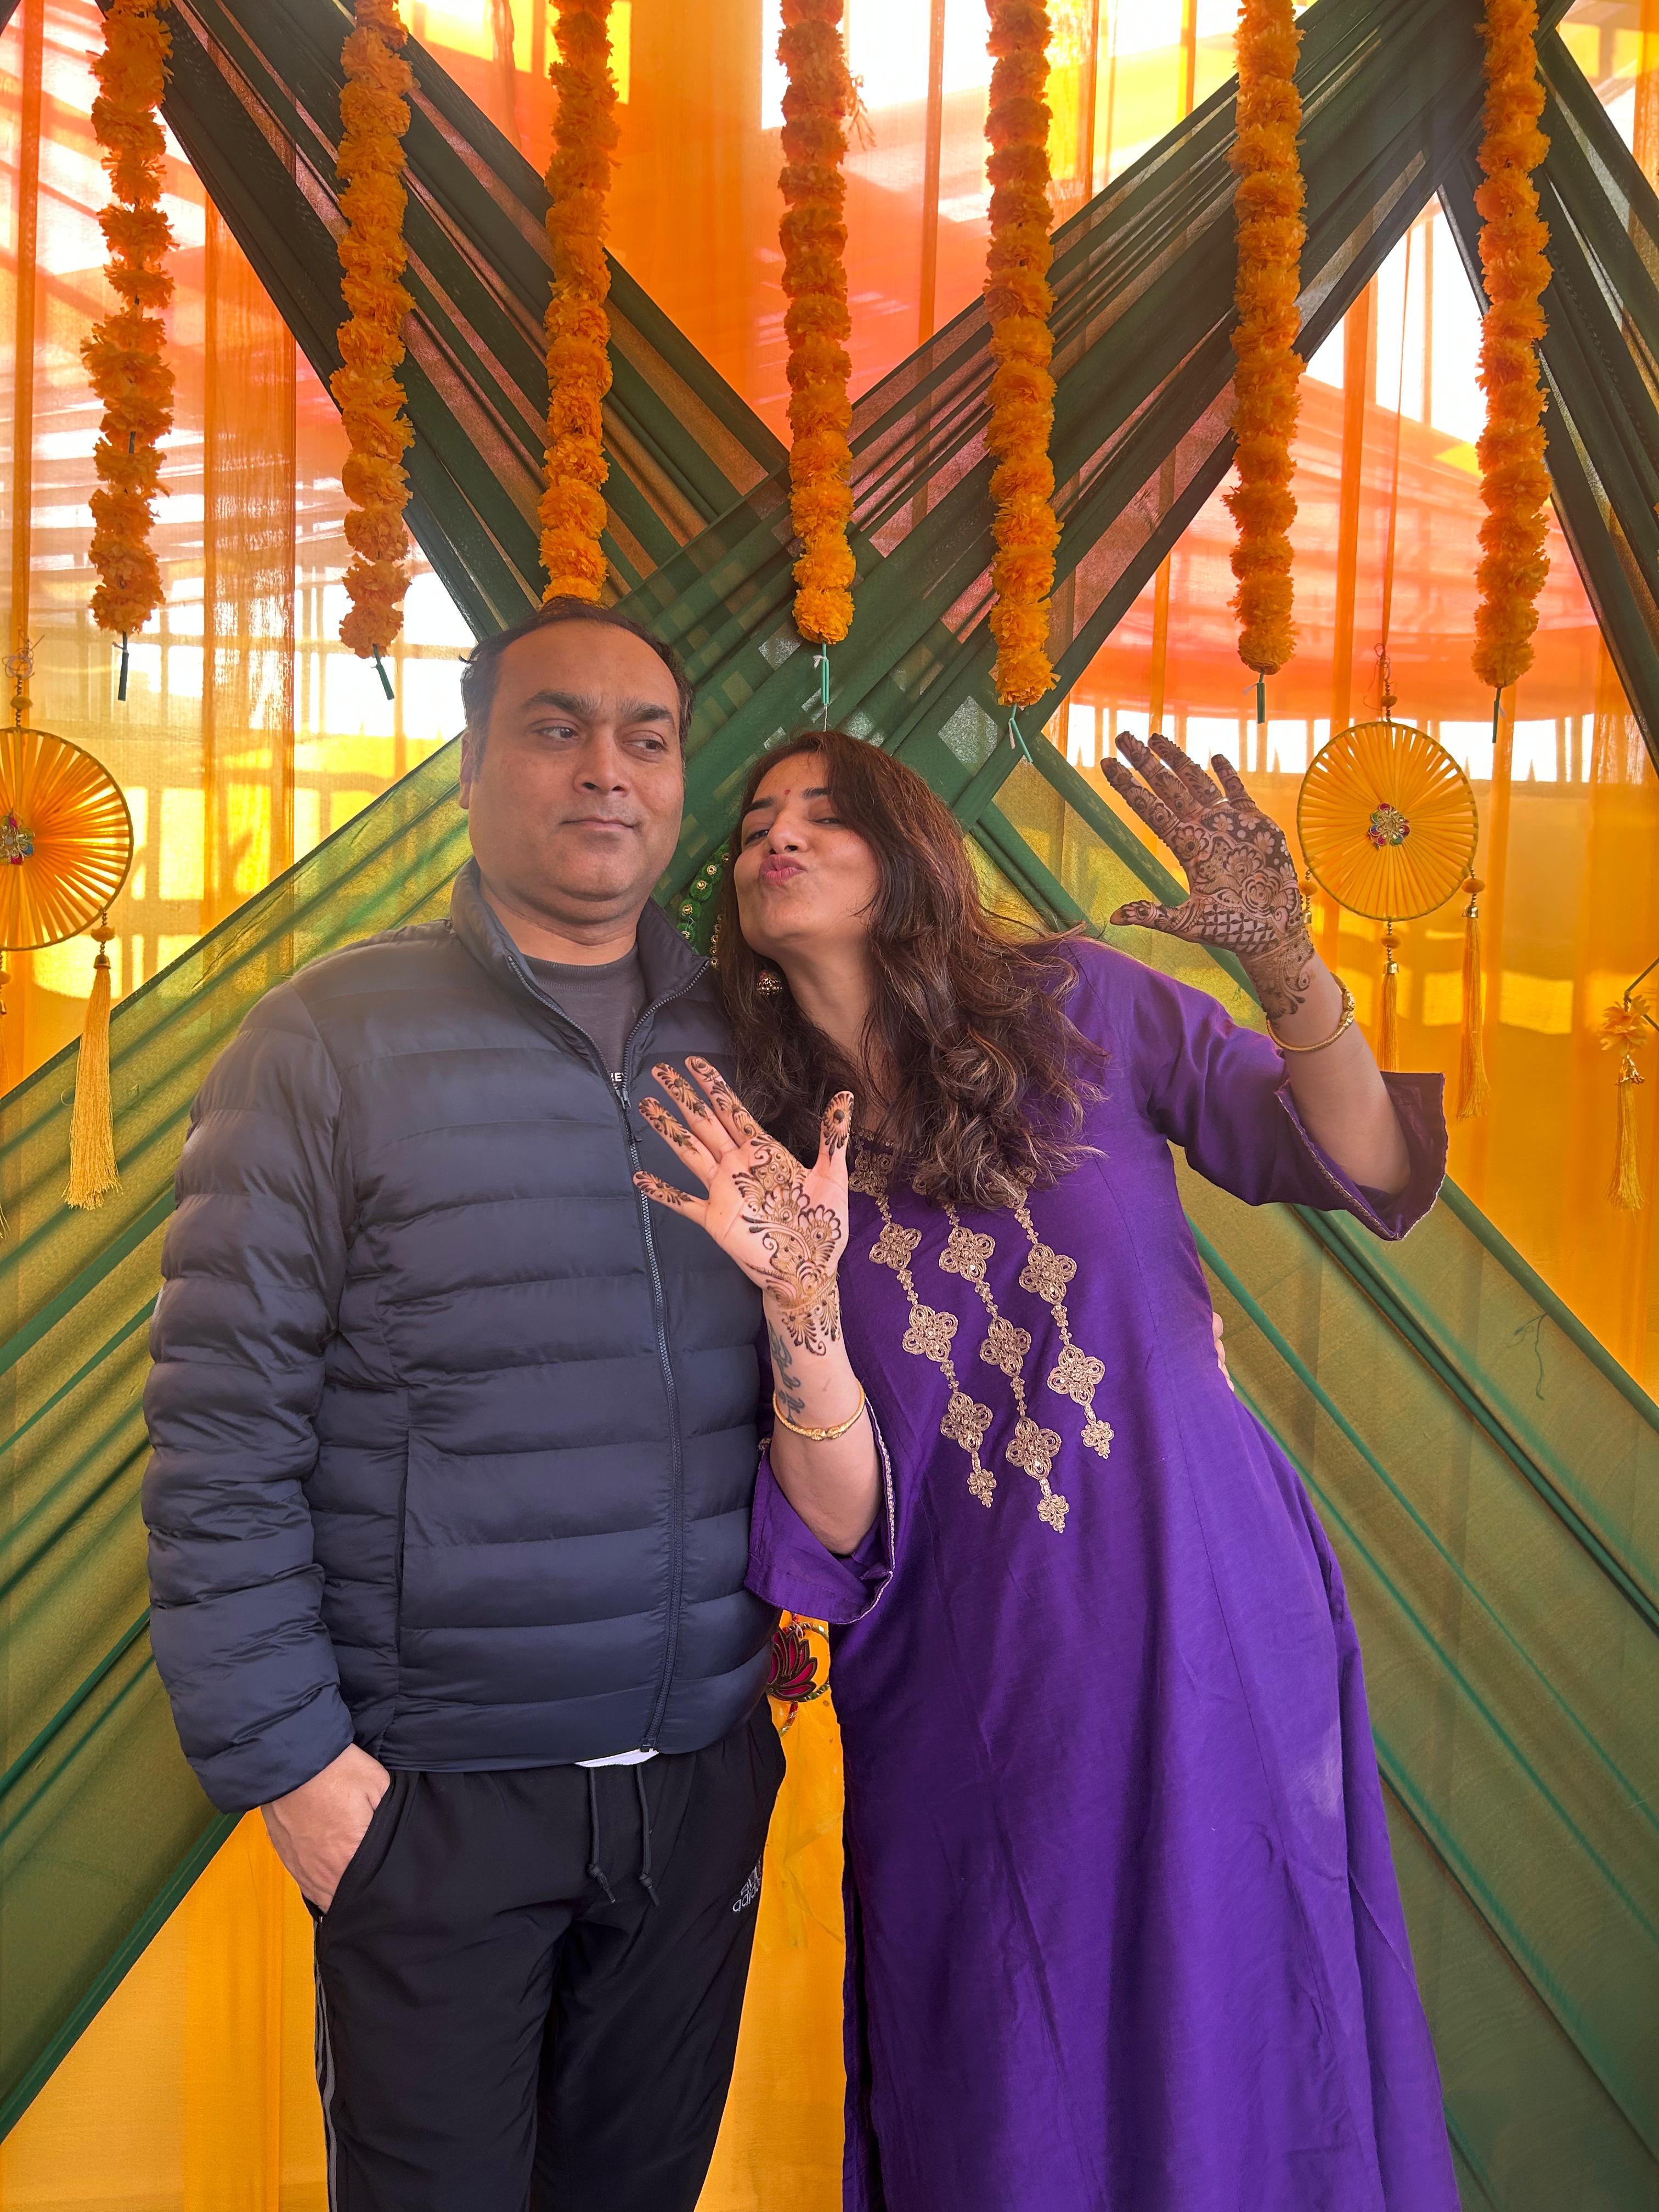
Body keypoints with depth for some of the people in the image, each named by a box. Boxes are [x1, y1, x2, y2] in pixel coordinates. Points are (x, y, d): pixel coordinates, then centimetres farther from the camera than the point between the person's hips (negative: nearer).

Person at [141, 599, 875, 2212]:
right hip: (439, 1793, -3)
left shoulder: (745, 1049, 5)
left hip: (703, 1775, 4)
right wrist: (288, 1758, -10)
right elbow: (222, 1436, -9)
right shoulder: (334, 1040, -8)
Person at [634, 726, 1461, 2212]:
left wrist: (1288, 968, -22)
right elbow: (844, 1531, -8)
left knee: (1237, 2086, 14)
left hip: (1211, 1636, -1)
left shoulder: (1083, 1005, -5)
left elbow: (1374, 1175, -6)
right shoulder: (766, 1154, -2)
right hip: (970, 1692, 1)